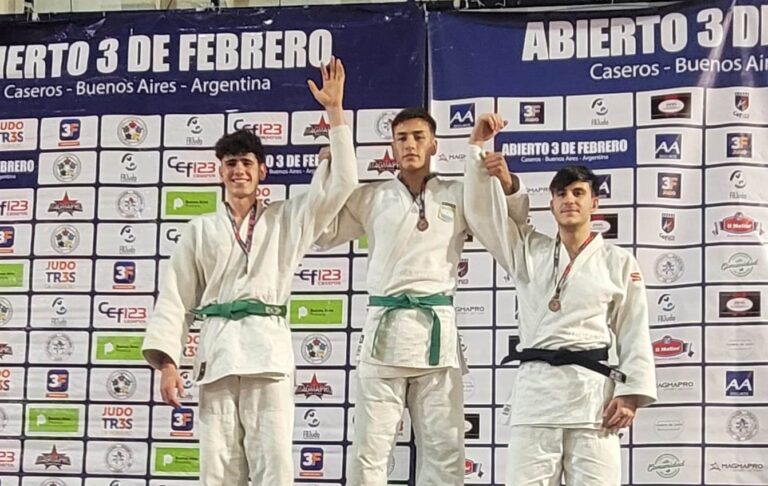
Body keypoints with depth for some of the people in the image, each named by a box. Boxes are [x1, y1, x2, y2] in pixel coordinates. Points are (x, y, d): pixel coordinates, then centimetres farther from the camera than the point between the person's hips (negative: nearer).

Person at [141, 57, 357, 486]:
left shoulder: (286, 221, 14)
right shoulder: (200, 231, 16)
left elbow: (341, 183, 4)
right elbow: (175, 299, 11)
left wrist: (335, 110, 0)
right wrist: (166, 362, -1)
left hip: (268, 350, -1)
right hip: (217, 351, 1)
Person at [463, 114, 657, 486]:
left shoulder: (619, 263, 8)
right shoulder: (528, 252, 14)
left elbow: (634, 335, 5)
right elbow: (482, 212, 7)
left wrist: (630, 394, -4)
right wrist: (479, 150, -4)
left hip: (593, 390, -1)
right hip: (535, 388, 2)